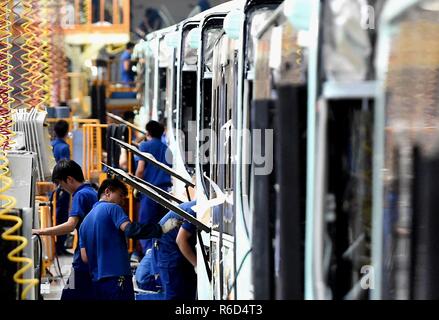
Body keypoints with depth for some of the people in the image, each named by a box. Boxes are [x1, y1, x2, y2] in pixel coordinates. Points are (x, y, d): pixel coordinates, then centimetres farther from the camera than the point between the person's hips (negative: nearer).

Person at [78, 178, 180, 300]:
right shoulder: (112, 208, -2)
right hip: (117, 278, -8)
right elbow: (130, 230, -20)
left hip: (97, 282, 8)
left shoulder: (85, 221, 19)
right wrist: (161, 229, -16)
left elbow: (84, 257, 13)